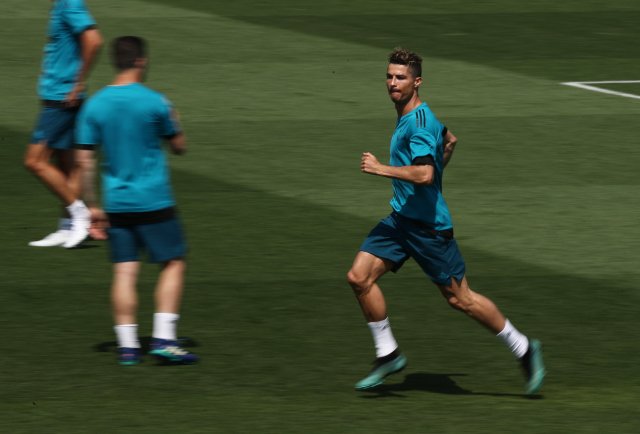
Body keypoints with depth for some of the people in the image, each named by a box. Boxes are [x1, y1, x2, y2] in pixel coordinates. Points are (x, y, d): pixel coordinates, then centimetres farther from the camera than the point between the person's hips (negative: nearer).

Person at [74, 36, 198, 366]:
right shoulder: (154, 102, -9)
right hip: (153, 201, -4)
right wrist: (173, 122, 21)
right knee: (173, 264, 6)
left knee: (124, 271, 5)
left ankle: (127, 345, 2)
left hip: (116, 203, 4)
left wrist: (91, 204, 7)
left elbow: (85, 160, 1)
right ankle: (163, 339, -4)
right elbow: (179, 147, 2)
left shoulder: (94, 105, 1)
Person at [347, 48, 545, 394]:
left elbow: (424, 174, -33)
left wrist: (380, 168, -26)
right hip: (401, 218, 9)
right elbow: (449, 140, 28)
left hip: (428, 224, -9)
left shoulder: (419, 122, -20)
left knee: (459, 298, 0)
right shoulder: (411, 115, 10)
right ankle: (388, 355, 6)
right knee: (359, 277, -4)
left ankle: (523, 348, 15)